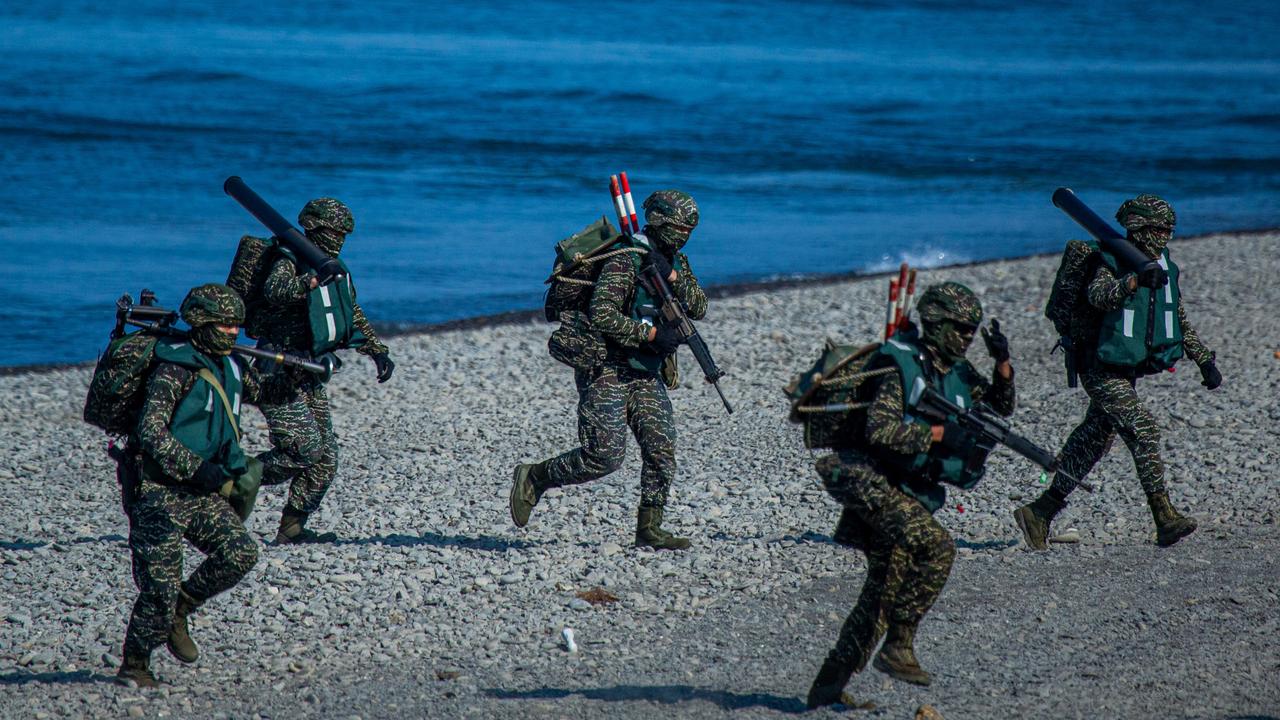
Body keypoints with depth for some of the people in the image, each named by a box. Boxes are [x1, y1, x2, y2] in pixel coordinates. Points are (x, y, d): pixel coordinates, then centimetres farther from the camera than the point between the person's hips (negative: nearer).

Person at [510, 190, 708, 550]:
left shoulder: (676, 260, 9)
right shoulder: (626, 260, -18)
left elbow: (698, 308, 2)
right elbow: (602, 316, -26)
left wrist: (673, 277, -14)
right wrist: (651, 335, -24)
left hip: (646, 372, 8)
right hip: (607, 368, -8)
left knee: (662, 448, -4)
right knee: (605, 456, -13)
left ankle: (649, 528, 2)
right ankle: (533, 478, 6)